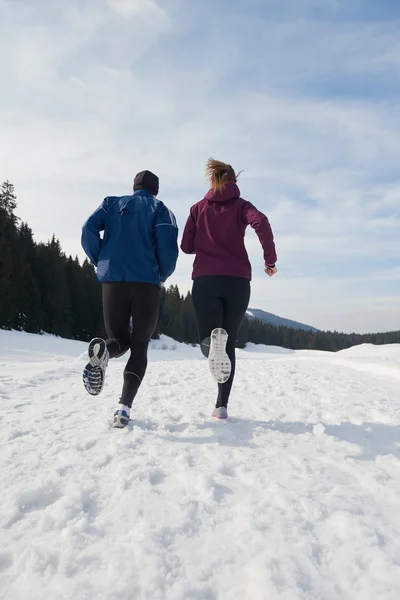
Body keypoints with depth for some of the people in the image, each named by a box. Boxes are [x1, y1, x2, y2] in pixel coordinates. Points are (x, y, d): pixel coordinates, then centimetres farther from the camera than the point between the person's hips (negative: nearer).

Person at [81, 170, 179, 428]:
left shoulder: (112, 203, 17)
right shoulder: (161, 209, 10)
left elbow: (89, 230, 1)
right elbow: (168, 246, -7)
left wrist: (101, 262, 12)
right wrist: (163, 275, 9)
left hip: (112, 280, 2)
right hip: (147, 283, -2)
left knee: (120, 340, 16)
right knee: (139, 347, 8)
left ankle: (102, 351, -22)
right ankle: (124, 407, -9)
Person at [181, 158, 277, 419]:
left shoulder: (198, 208, 14)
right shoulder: (241, 205, 9)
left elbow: (186, 246, 10)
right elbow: (261, 222, -13)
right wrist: (270, 259, -5)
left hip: (205, 280, 0)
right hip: (238, 281, 0)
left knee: (208, 341, 5)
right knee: (230, 344, 12)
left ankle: (213, 339, -33)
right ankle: (222, 405, 8)